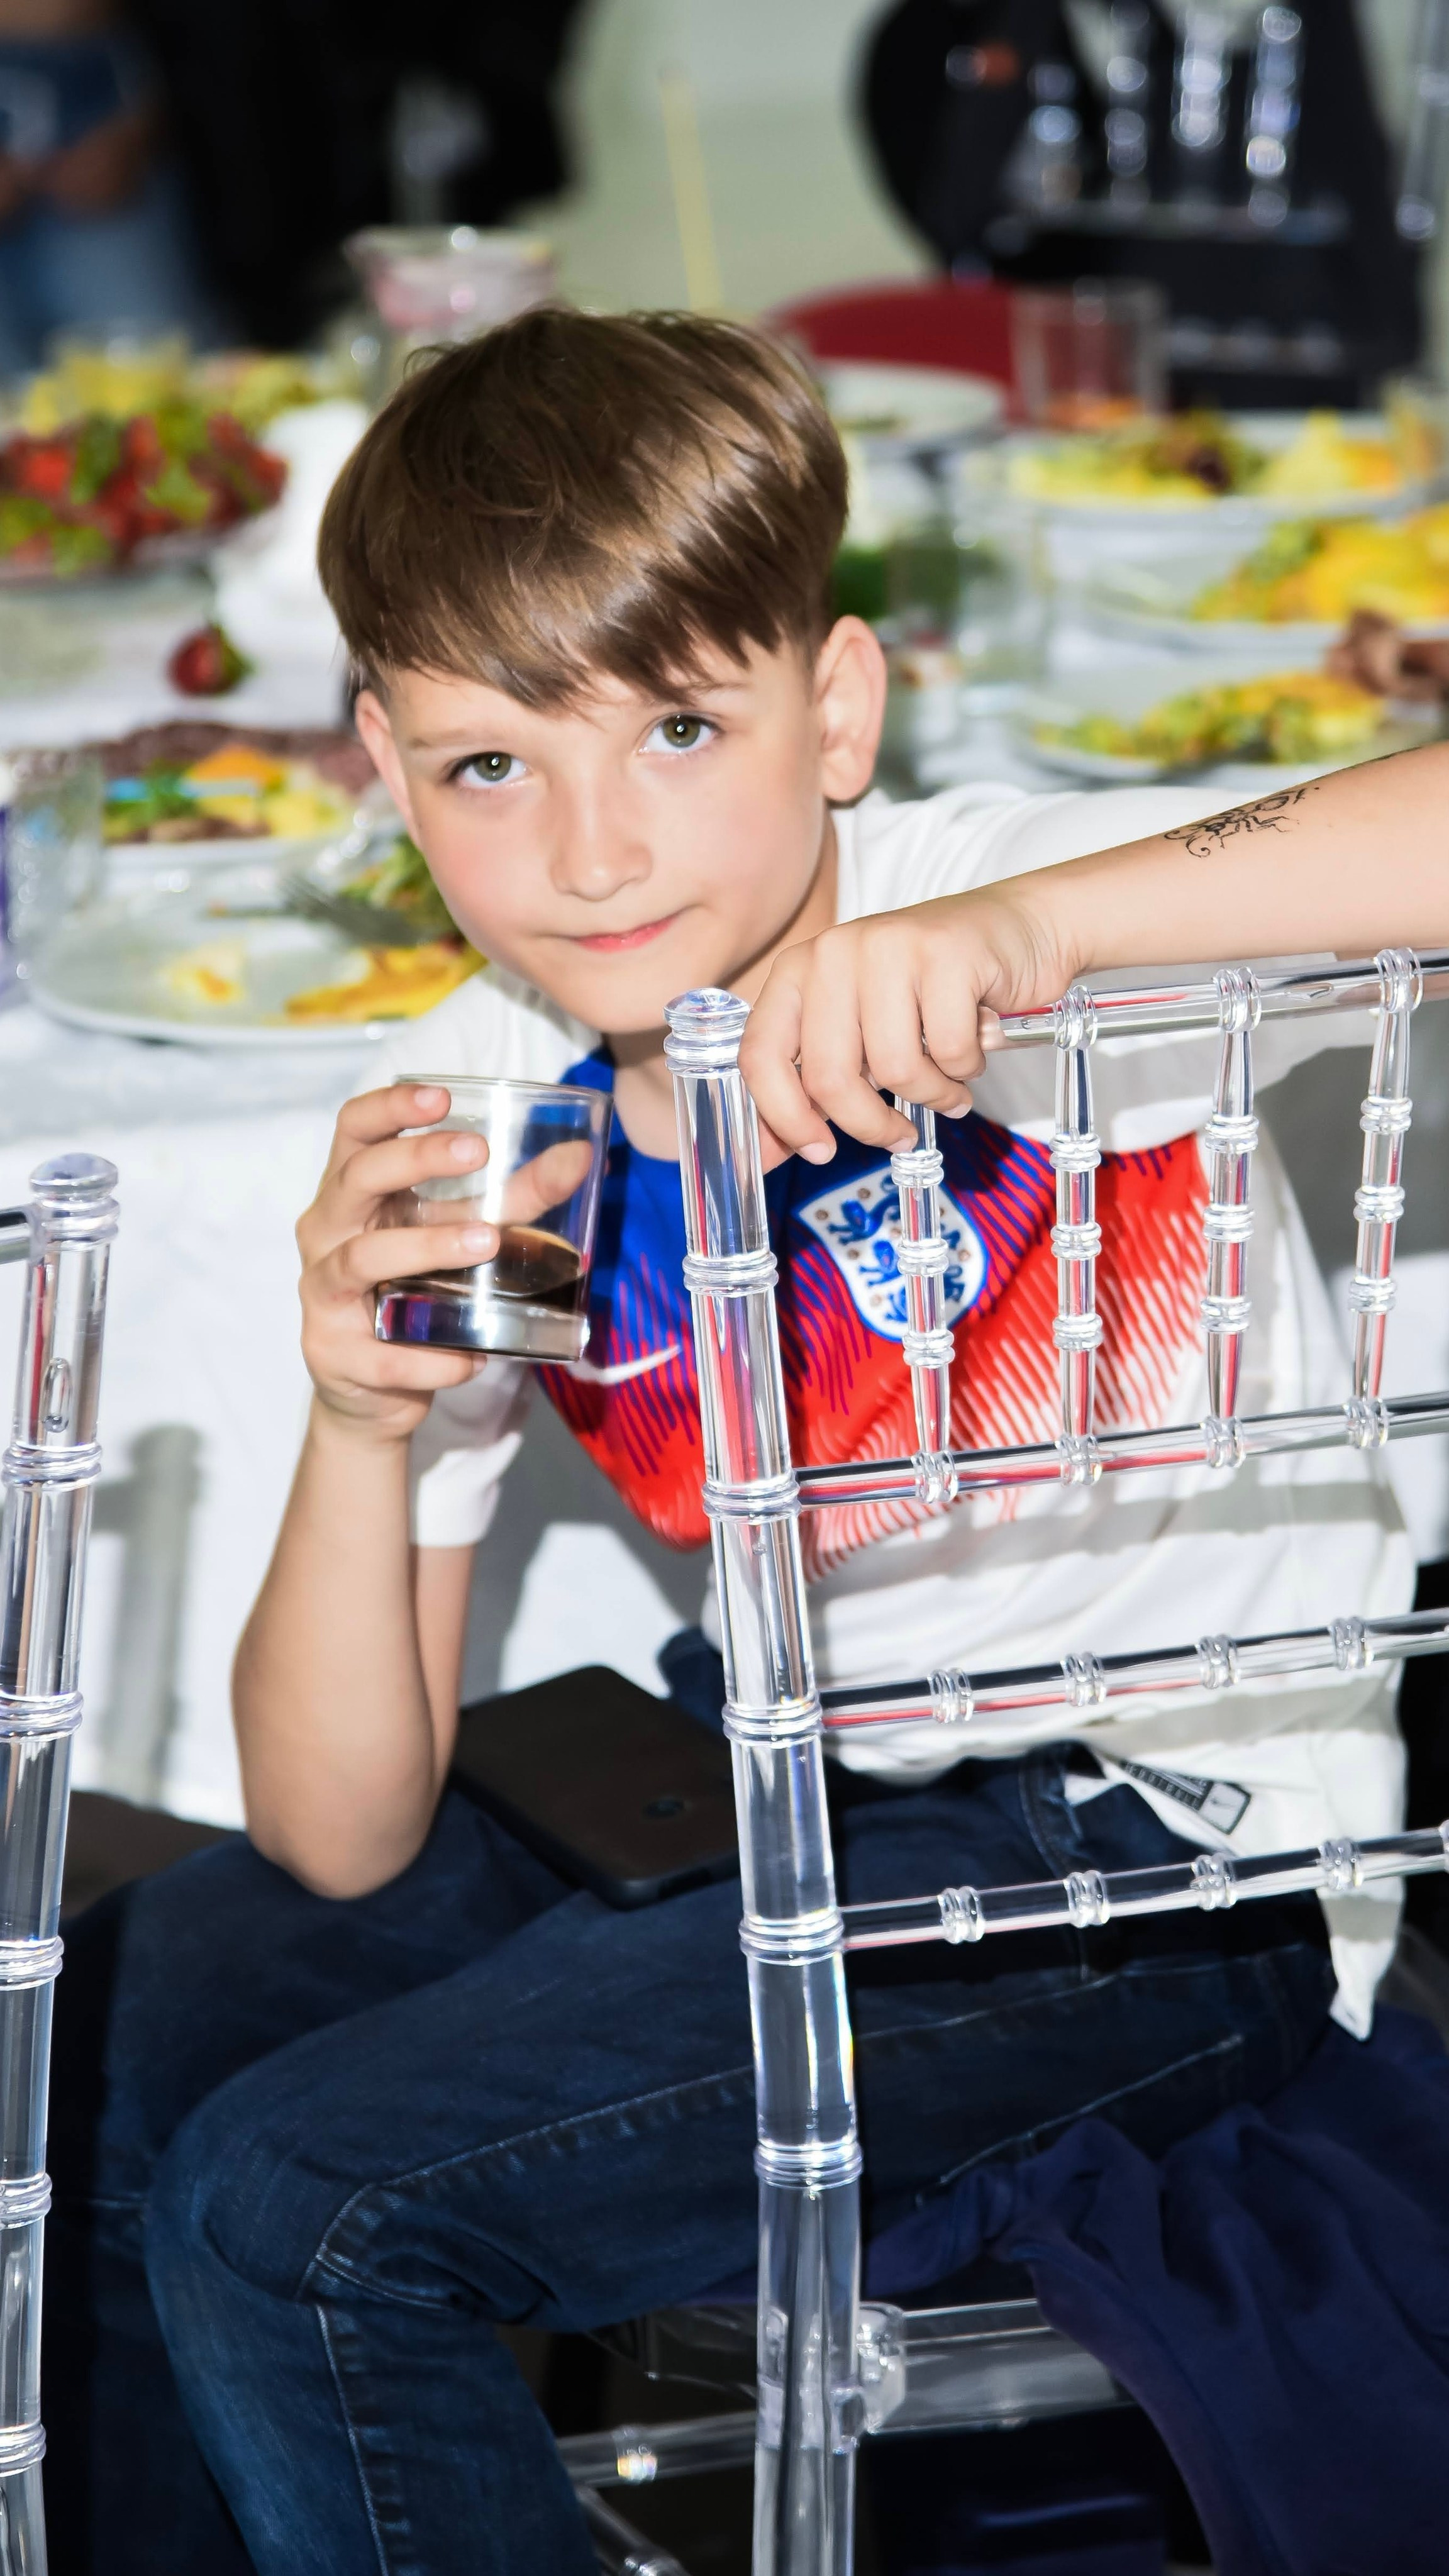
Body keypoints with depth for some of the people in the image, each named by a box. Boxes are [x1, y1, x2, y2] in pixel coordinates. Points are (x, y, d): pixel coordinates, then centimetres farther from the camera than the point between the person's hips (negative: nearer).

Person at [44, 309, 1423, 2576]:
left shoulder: (1015, 934, -18)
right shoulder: (463, 1133, -3)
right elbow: (346, 1842, -5)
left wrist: (1028, 923, -48)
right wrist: (363, 1426, -23)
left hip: (1165, 1863, -7)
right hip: (775, 1788, 7)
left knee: (293, 2216, -18)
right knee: (89, 2045, 7)